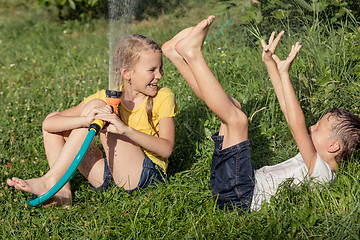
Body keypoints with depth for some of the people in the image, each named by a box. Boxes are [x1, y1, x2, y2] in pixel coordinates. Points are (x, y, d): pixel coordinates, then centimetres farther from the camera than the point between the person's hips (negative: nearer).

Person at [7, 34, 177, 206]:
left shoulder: (163, 97, -4)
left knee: (95, 106, -19)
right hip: (109, 172, 5)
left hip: (147, 173, -5)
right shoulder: (107, 99, 1)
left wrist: (126, 129, -34)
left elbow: (166, 149, -20)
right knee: (54, 117, 2)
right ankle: (62, 190, -14)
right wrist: (85, 120, -31)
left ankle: (50, 181, -21)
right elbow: (49, 123, -9)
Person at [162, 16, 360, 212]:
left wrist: (284, 74, -19)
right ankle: (176, 53, 1)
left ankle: (193, 53, -14)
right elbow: (288, 111, 16)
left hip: (239, 198, -9)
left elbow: (297, 124, -26)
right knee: (232, 107, 10)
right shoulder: (314, 161, 15)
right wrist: (270, 64, 13)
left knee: (236, 118, -23)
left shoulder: (321, 172, -13)